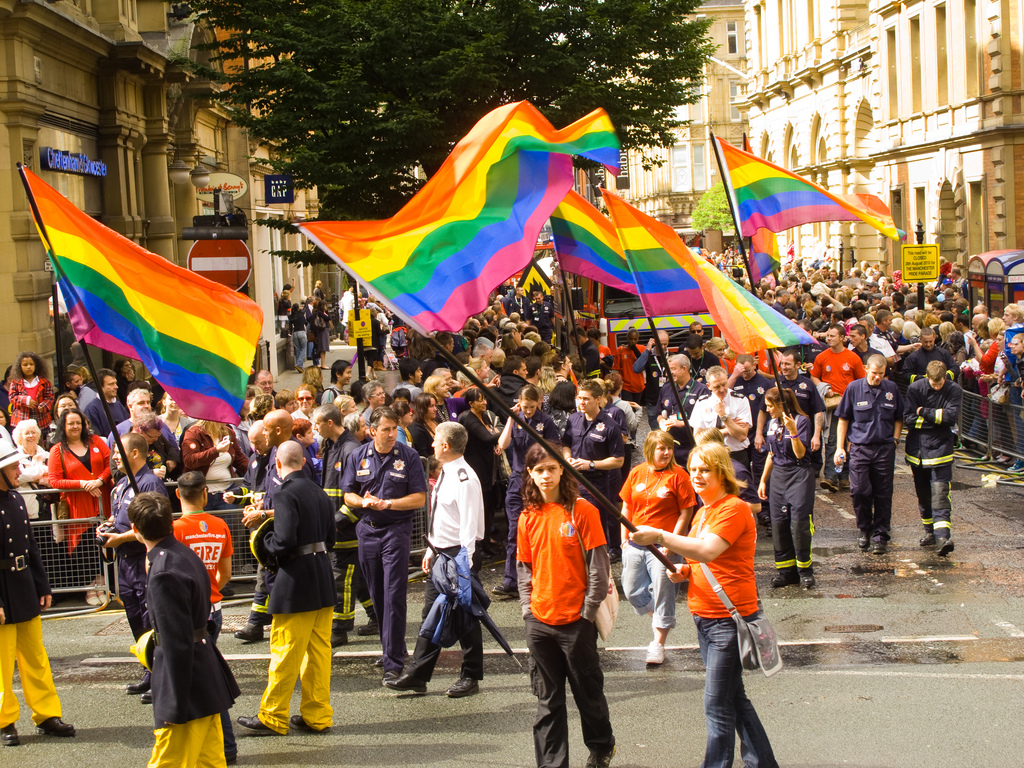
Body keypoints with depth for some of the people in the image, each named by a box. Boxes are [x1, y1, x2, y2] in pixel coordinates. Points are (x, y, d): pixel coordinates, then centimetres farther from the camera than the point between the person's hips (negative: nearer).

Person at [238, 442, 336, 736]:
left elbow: (285, 541, -22)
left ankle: (272, 718, 8)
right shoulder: (319, 493, 11)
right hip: (324, 581, 8)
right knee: (318, 651, 11)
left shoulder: (286, 494, -14)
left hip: (297, 581, -8)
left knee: (285, 652, 0)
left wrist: (265, 541, -4)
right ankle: (317, 716, 16)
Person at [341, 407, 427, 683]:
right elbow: (348, 496, 10)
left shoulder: (408, 456, -3)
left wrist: (387, 503, -16)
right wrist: (364, 502, -11)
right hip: (367, 530, 4)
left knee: (394, 596, -10)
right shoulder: (358, 457, 7)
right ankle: (393, 647, 26)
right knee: (377, 595, 11)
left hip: (397, 529, -4)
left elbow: (419, 498, -5)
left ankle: (394, 663, -10)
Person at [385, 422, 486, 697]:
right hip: (440, 553, 10)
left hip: (458, 553, -10)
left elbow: (469, 525, -23)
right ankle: (417, 676, 16)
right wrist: (431, 551, 19)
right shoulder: (446, 473, 10)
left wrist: (464, 562, -24)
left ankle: (470, 677, 16)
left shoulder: (464, 478, -21)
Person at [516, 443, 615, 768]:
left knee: (588, 691, 11)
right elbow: (524, 567, 12)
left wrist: (588, 612, -10)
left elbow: (598, 565, -9)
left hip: (576, 620, -3)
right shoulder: (528, 517, 5)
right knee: (548, 700, 8)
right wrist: (528, 608, 3)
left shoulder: (582, 510, -8)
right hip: (540, 620, 4)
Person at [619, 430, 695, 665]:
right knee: (632, 591, 10)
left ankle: (658, 644, 12)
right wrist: (624, 538, 8)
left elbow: (686, 512, -7)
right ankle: (659, 618, 36)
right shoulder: (637, 473, 6)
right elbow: (627, 507, 14)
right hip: (635, 544, 5)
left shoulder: (677, 475, -7)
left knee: (662, 594, 0)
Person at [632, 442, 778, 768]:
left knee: (718, 705, -7)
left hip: (730, 619, -10)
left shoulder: (734, 509, -14)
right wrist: (684, 570, 6)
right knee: (734, 697, 17)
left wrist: (661, 537, -33)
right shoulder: (703, 511, 15)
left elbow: (707, 551, -28)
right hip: (705, 617, 10)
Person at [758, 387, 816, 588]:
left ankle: (805, 571, 3)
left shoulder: (801, 421, -10)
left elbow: (800, 454, -17)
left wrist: (793, 430, -29)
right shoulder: (773, 423, 11)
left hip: (799, 475, -7)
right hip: (778, 476, 7)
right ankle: (786, 571, 11)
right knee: (778, 524, 3)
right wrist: (763, 480, 19)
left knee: (799, 523, -10)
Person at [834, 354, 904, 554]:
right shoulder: (854, 388, 1)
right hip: (860, 447, -1)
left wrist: (895, 439, 2)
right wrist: (840, 447, 1)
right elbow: (843, 419, 7)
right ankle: (865, 529, 14)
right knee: (859, 490, -8)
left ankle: (880, 536, 10)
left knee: (883, 493, 2)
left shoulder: (891, 389, 6)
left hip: (885, 448, 1)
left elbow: (898, 418, 17)